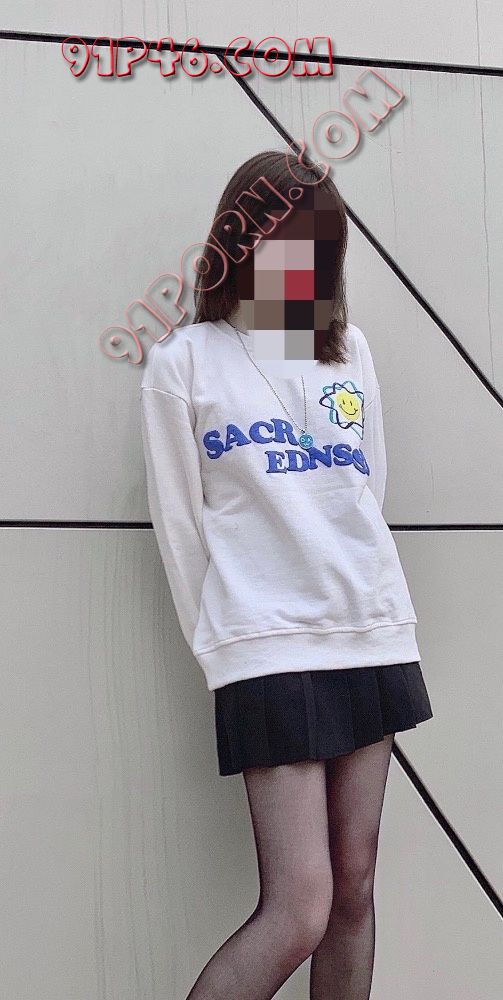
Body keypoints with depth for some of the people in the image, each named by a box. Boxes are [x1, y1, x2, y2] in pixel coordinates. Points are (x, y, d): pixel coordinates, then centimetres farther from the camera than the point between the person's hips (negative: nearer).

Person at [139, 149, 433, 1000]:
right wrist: (224, 652, 0)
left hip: (375, 638, 5)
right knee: (299, 914, -11)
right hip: (268, 652, -5)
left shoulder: (351, 348, 11)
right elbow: (180, 526, -1)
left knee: (354, 889, 8)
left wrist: (365, 598, 11)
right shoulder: (184, 363, -2)